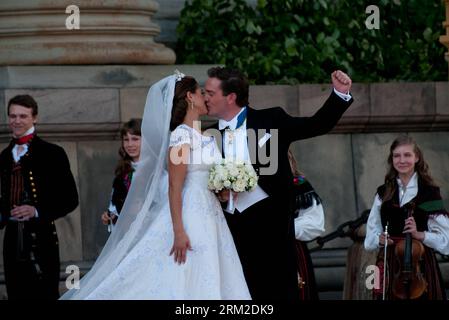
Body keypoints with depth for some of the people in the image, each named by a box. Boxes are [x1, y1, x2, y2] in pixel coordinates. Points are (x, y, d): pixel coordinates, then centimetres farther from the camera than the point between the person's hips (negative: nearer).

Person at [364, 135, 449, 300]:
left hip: (419, 263, -3)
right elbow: (372, 232, 13)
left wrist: (420, 234, -18)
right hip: (389, 264, 3)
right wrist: (378, 239, -7)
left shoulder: (429, 192, -1)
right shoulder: (383, 193, 10)